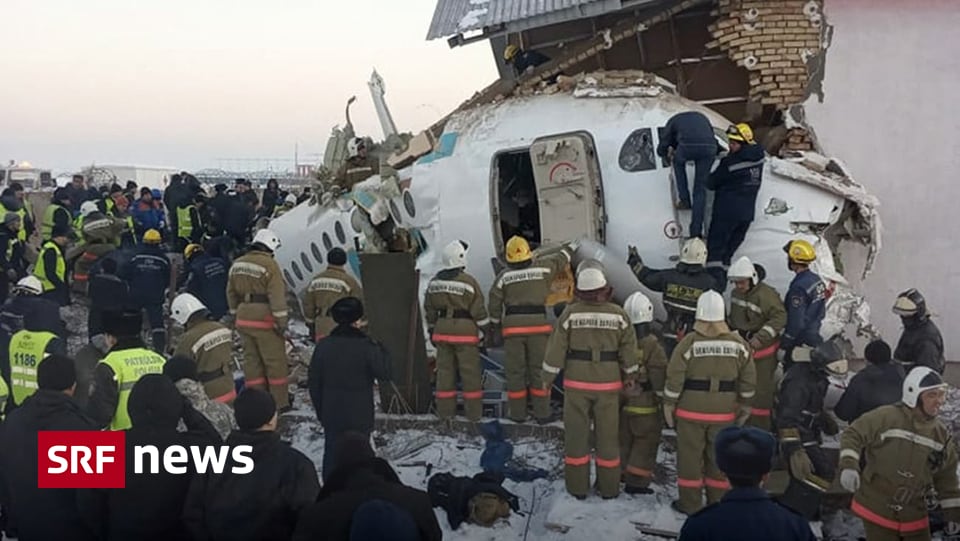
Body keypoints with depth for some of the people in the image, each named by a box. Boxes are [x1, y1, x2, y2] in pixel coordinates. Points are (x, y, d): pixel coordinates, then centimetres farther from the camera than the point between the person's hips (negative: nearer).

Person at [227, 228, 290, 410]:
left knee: (251, 359, 12)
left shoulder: (237, 264, 10)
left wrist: (236, 314, 25)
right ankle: (280, 402, 7)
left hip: (244, 319, 7)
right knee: (275, 361, 2)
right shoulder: (269, 265, -14)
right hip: (264, 320, -7)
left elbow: (231, 292, 17)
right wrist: (281, 320, -14)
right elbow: (276, 296, -17)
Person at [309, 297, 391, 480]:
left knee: (331, 453, 15)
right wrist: (382, 351, 5)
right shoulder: (367, 347, -16)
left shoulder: (323, 345, -2)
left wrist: (319, 409, 14)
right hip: (359, 416, -4)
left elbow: (313, 382, 3)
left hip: (331, 415, 4)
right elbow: (384, 374, -8)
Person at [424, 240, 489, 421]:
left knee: (445, 370, 11)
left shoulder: (434, 282, 5)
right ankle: (474, 412, 9)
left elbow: (429, 310, 11)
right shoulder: (468, 282, -13)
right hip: (465, 331, -5)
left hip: (442, 330, 5)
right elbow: (479, 311, -10)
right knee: (470, 372, 4)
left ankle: (445, 410, 16)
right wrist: (488, 331, 1)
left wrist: (432, 331, 21)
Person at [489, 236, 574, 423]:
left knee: (515, 370, 6)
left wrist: (493, 329, 14)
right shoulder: (541, 267, 2)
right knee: (538, 369, 6)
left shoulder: (504, 276, 2)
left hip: (513, 326, 0)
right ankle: (542, 413, 8)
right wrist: (571, 248, 42)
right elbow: (559, 259, 21)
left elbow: (495, 305, 4)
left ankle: (517, 413, 12)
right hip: (537, 324, 0)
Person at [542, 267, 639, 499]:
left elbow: (556, 348, -7)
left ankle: (577, 487, 16)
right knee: (607, 435, 12)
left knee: (576, 434, 9)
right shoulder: (618, 315, -5)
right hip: (608, 385, 1)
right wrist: (630, 375, 18)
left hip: (576, 384, -1)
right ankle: (609, 487, 21)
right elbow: (629, 350, 2)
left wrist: (548, 377, 5)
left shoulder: (571, 313, -10)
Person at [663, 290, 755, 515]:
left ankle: (690, 503, 15)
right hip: (724, 412, 3)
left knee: (690, 455, 8)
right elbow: (749, 379, 5)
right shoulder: (738, 344, -2)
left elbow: (674, 378, -11)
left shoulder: (689, 342, -13)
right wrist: (745, 404, 17)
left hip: (691, 410, -3)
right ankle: (718, 502, 23)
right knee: (719, 456, 14)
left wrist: (669, 404, 1)